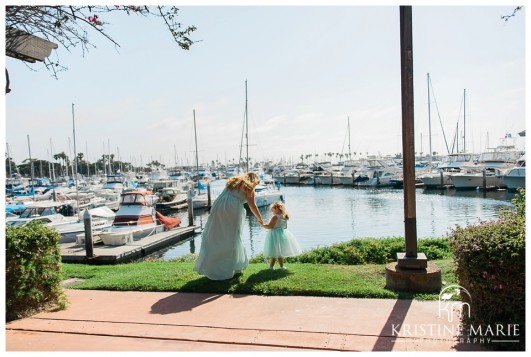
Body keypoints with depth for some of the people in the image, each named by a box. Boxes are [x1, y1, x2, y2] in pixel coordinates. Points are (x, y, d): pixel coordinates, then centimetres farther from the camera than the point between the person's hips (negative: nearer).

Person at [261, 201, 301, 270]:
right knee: (280, 252, 15)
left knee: (274, 253, -2)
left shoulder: (275, 217, -16)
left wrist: (262, 225, -9)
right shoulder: (285, 217, 8)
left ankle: (271, 266, 4)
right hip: (283, 235, 8)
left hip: (275, 235, -8)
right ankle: (282, 266, 17)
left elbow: (270, 226, -18)